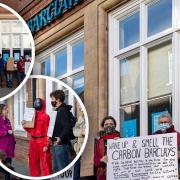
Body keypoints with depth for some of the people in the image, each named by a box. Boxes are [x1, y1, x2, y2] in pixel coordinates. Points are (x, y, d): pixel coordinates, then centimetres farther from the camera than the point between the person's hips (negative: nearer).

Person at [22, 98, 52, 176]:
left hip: (42, 142, -7)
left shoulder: (45, 116, -8)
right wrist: (25, 126, 1)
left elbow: (47, 131, -12)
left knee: (45, 163, -4)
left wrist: (46, 145, -18)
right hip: (33, 142, 7)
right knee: (33, 163, 13)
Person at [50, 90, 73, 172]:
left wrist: (61, 138, -34)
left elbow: (67, 127, -25)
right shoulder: (59, 110, 17)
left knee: (62, 168, -8)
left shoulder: (63, 111, -14)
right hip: (56, 144, 11)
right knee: (56, 168, 17)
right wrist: (53, 137, 20)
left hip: (61, 144, -11)